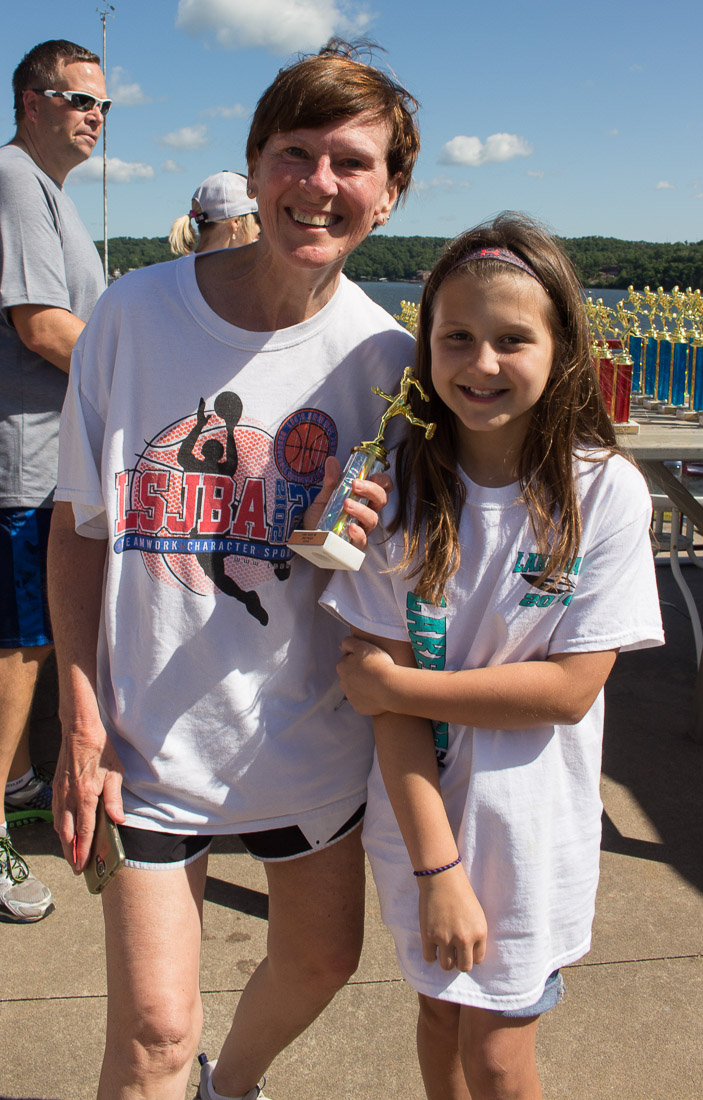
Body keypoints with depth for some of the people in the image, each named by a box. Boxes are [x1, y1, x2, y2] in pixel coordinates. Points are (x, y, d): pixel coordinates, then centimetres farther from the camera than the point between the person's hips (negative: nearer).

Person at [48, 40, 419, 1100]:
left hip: (311, 733, 3)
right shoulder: (136, 312, -11)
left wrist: (346, 545, -21)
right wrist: (83, 723, -8)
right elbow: (81, 525, -4)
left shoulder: (385, 358, -8)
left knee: (321, 961, 22)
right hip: (148, 734, -2)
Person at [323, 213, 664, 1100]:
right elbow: (388, 689, -13)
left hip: (531, 823, -2)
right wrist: (436, 864, -16)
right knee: (440, 1011, 22)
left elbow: (569, 688, -16)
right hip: (419, 808, 2)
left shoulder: (606, 493, -15)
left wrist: (396, 685, -15)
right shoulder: (398, 484, -11)